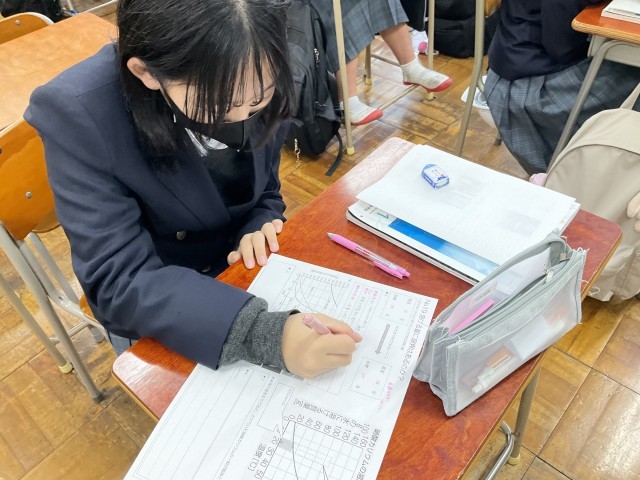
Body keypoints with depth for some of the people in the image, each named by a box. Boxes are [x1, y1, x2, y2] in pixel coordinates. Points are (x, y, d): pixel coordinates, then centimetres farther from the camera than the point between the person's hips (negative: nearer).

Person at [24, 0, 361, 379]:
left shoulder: (254, 83, -14)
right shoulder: (79, 113, -27)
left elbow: (264, 194, 1)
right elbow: (120, 282, -29)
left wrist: (259, 233, -20)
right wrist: (264, 333, -42)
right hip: (162, 316, -2)